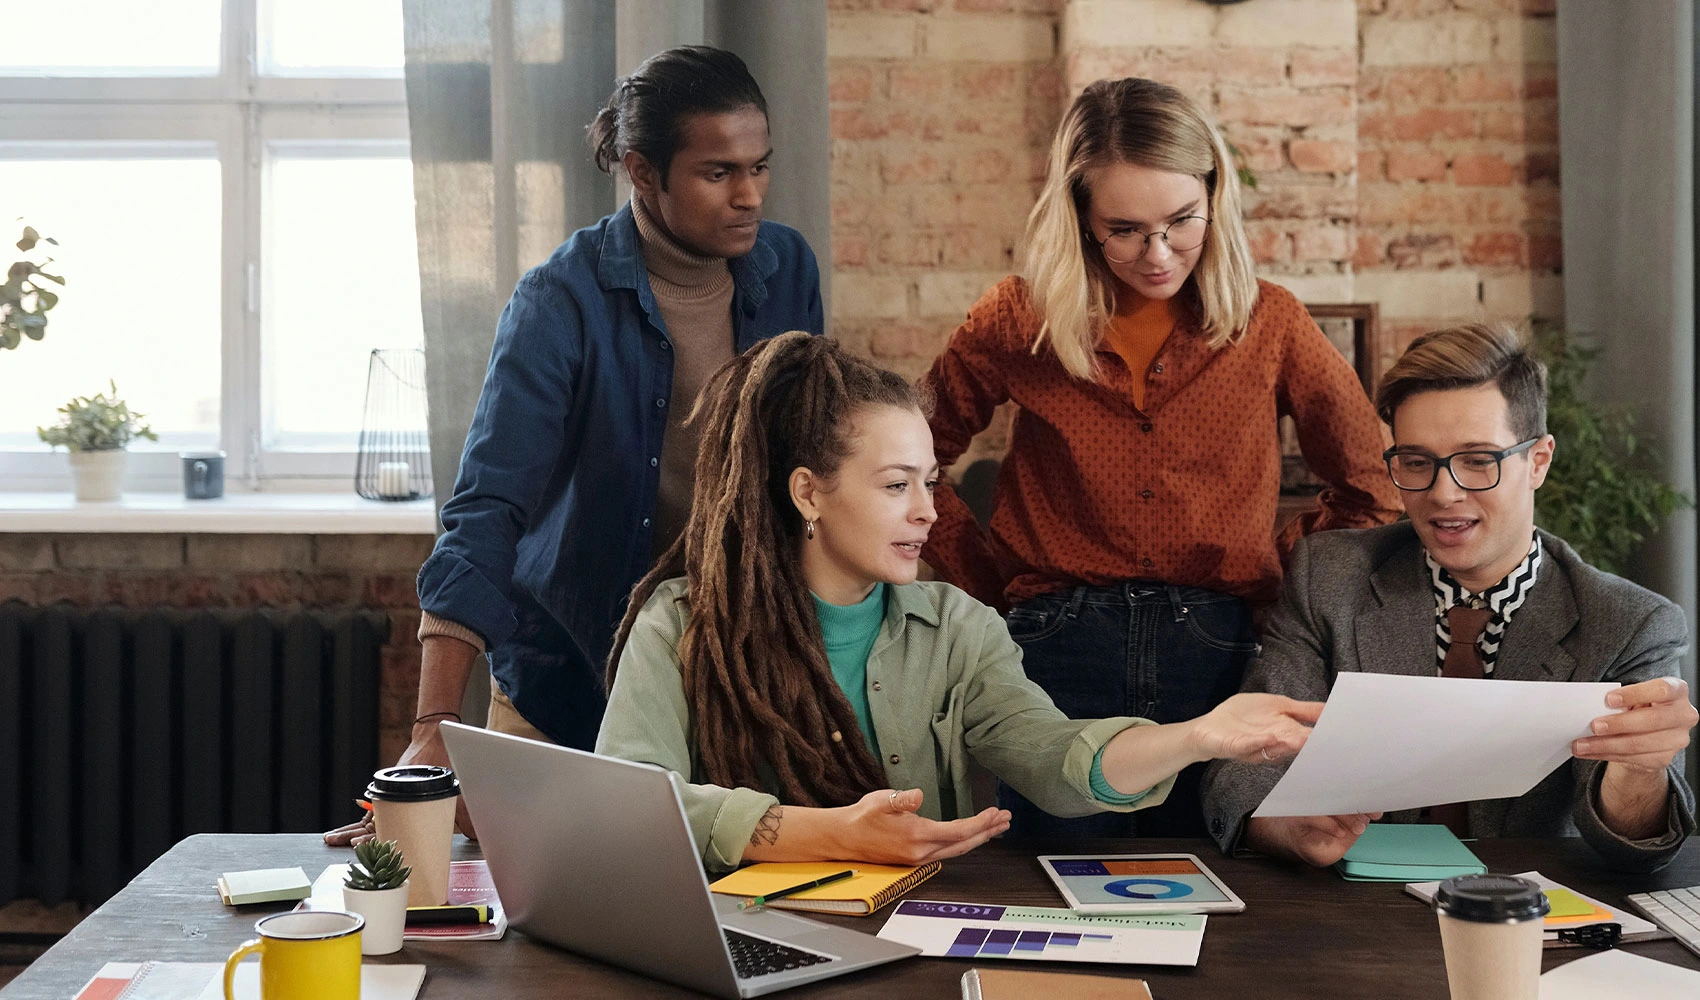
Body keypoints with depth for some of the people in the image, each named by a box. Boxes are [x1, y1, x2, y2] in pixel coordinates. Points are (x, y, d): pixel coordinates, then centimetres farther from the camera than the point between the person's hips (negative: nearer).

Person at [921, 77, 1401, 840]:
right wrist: (994, 581, 6)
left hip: (1220, 656, 1)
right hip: (1062, 655, 0)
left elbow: (1373, 489, 14)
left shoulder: (1270, 325, 5)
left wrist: (1280, 578, 6)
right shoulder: (1020, 322, 4)